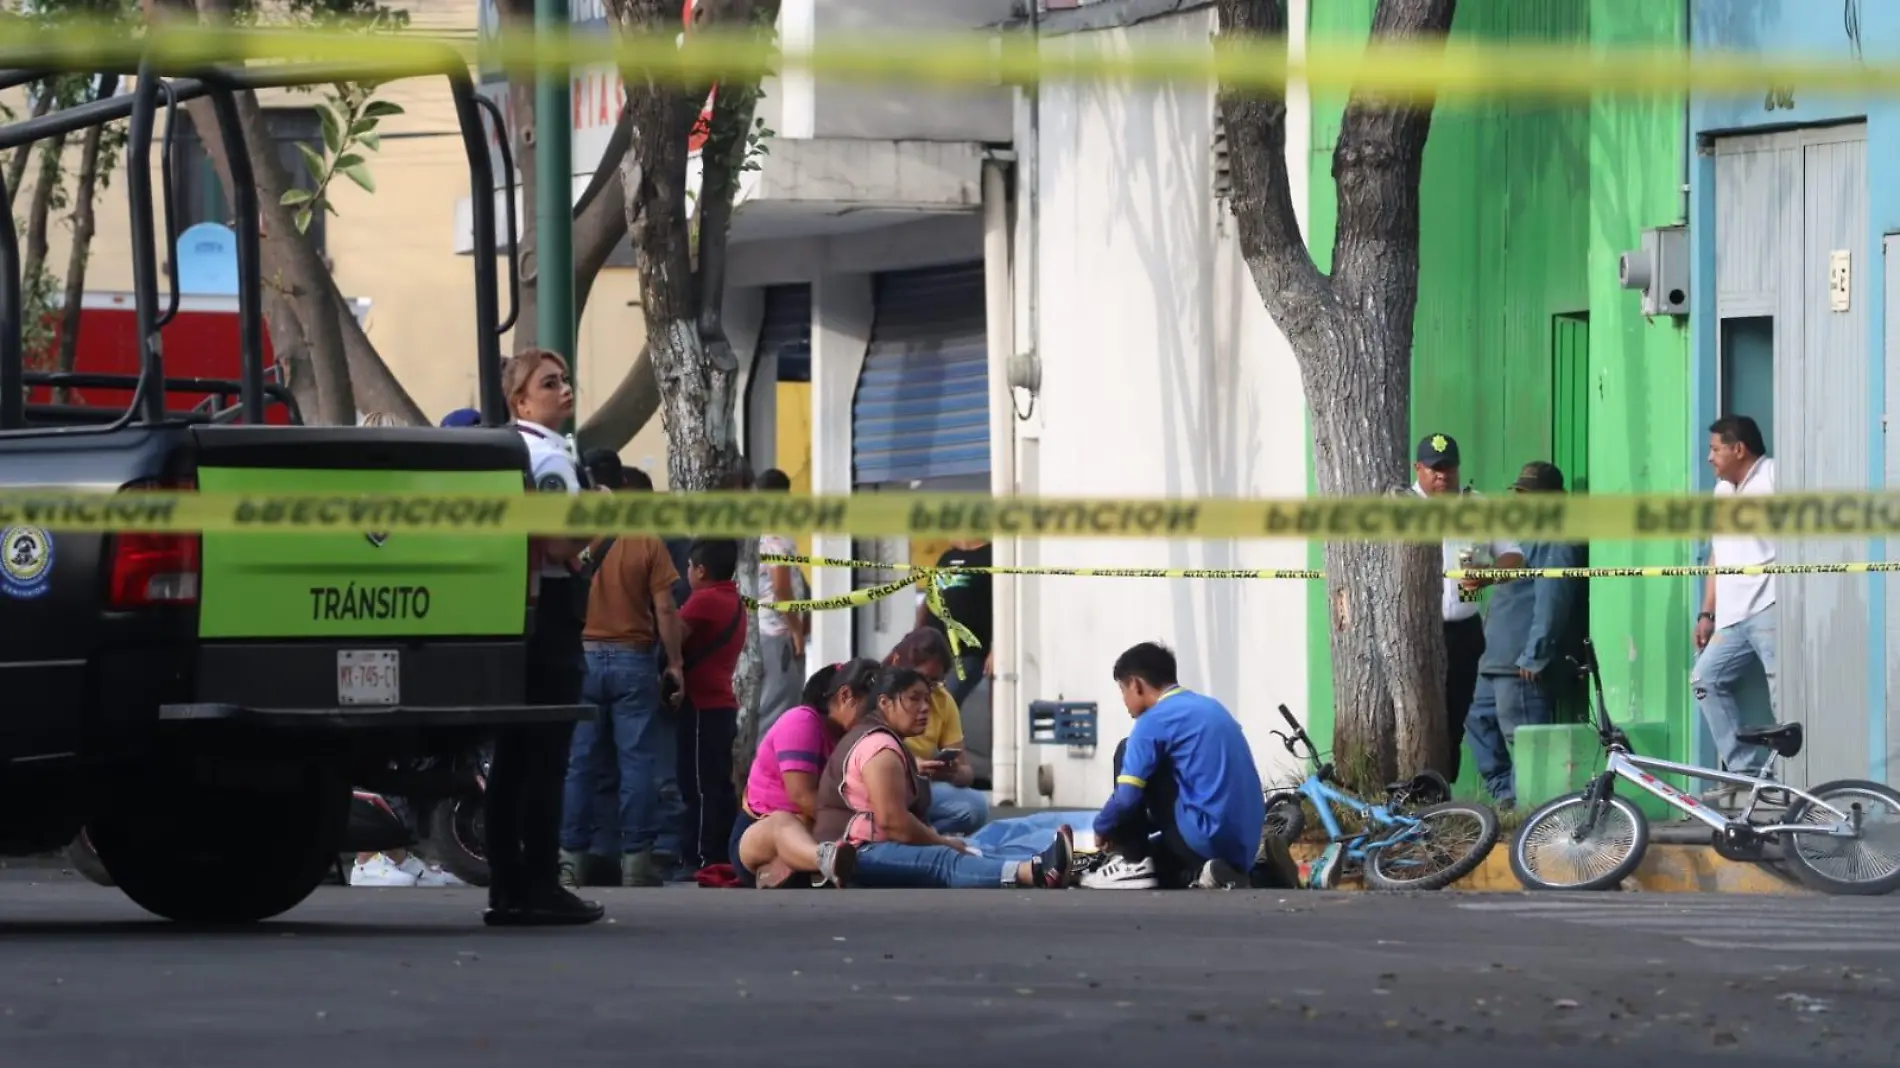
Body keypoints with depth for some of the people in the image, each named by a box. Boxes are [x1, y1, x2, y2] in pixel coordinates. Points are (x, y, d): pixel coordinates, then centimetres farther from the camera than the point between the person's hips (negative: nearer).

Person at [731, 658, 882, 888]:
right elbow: (802, 795, -22)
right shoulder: (802, 722, -10)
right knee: (783, 822, -43)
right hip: (757, 835, -7)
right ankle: (827, 859, -84)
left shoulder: (847, 735, 15)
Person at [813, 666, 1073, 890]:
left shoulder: (874, 740, 27)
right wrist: (944, 843, -7)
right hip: (855, 855, -11)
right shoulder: (880, 746, -9)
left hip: (865, 852, 11)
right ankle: (1035, 874, -56)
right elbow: (892, 821, -20)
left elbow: (897, 819, 21)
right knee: (943, 862, -32)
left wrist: (938, 840, 4)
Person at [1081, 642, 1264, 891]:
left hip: (1204, 838, -8)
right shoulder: (1210, 708, 20)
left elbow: (1127, 797, -9)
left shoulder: (1155, 720, -5)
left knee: (1128, 754, 8)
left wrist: (1102, 827, 13)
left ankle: (1129, 863, 7)